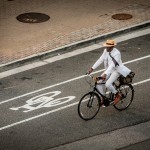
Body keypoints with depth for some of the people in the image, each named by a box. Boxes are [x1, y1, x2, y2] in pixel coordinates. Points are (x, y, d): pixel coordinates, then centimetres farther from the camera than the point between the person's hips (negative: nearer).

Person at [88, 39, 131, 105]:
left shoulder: (116, 53, -25)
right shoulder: (106, 51, -3)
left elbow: (112, 65, -35)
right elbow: (100, 60, -3)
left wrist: (105, 74, -45)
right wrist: (92, 68, -12)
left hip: (116, 70, -7)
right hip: (108, 70, 7)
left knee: (108, 84, -26)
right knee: (99, 84, -7)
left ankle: (117, 95, 0)